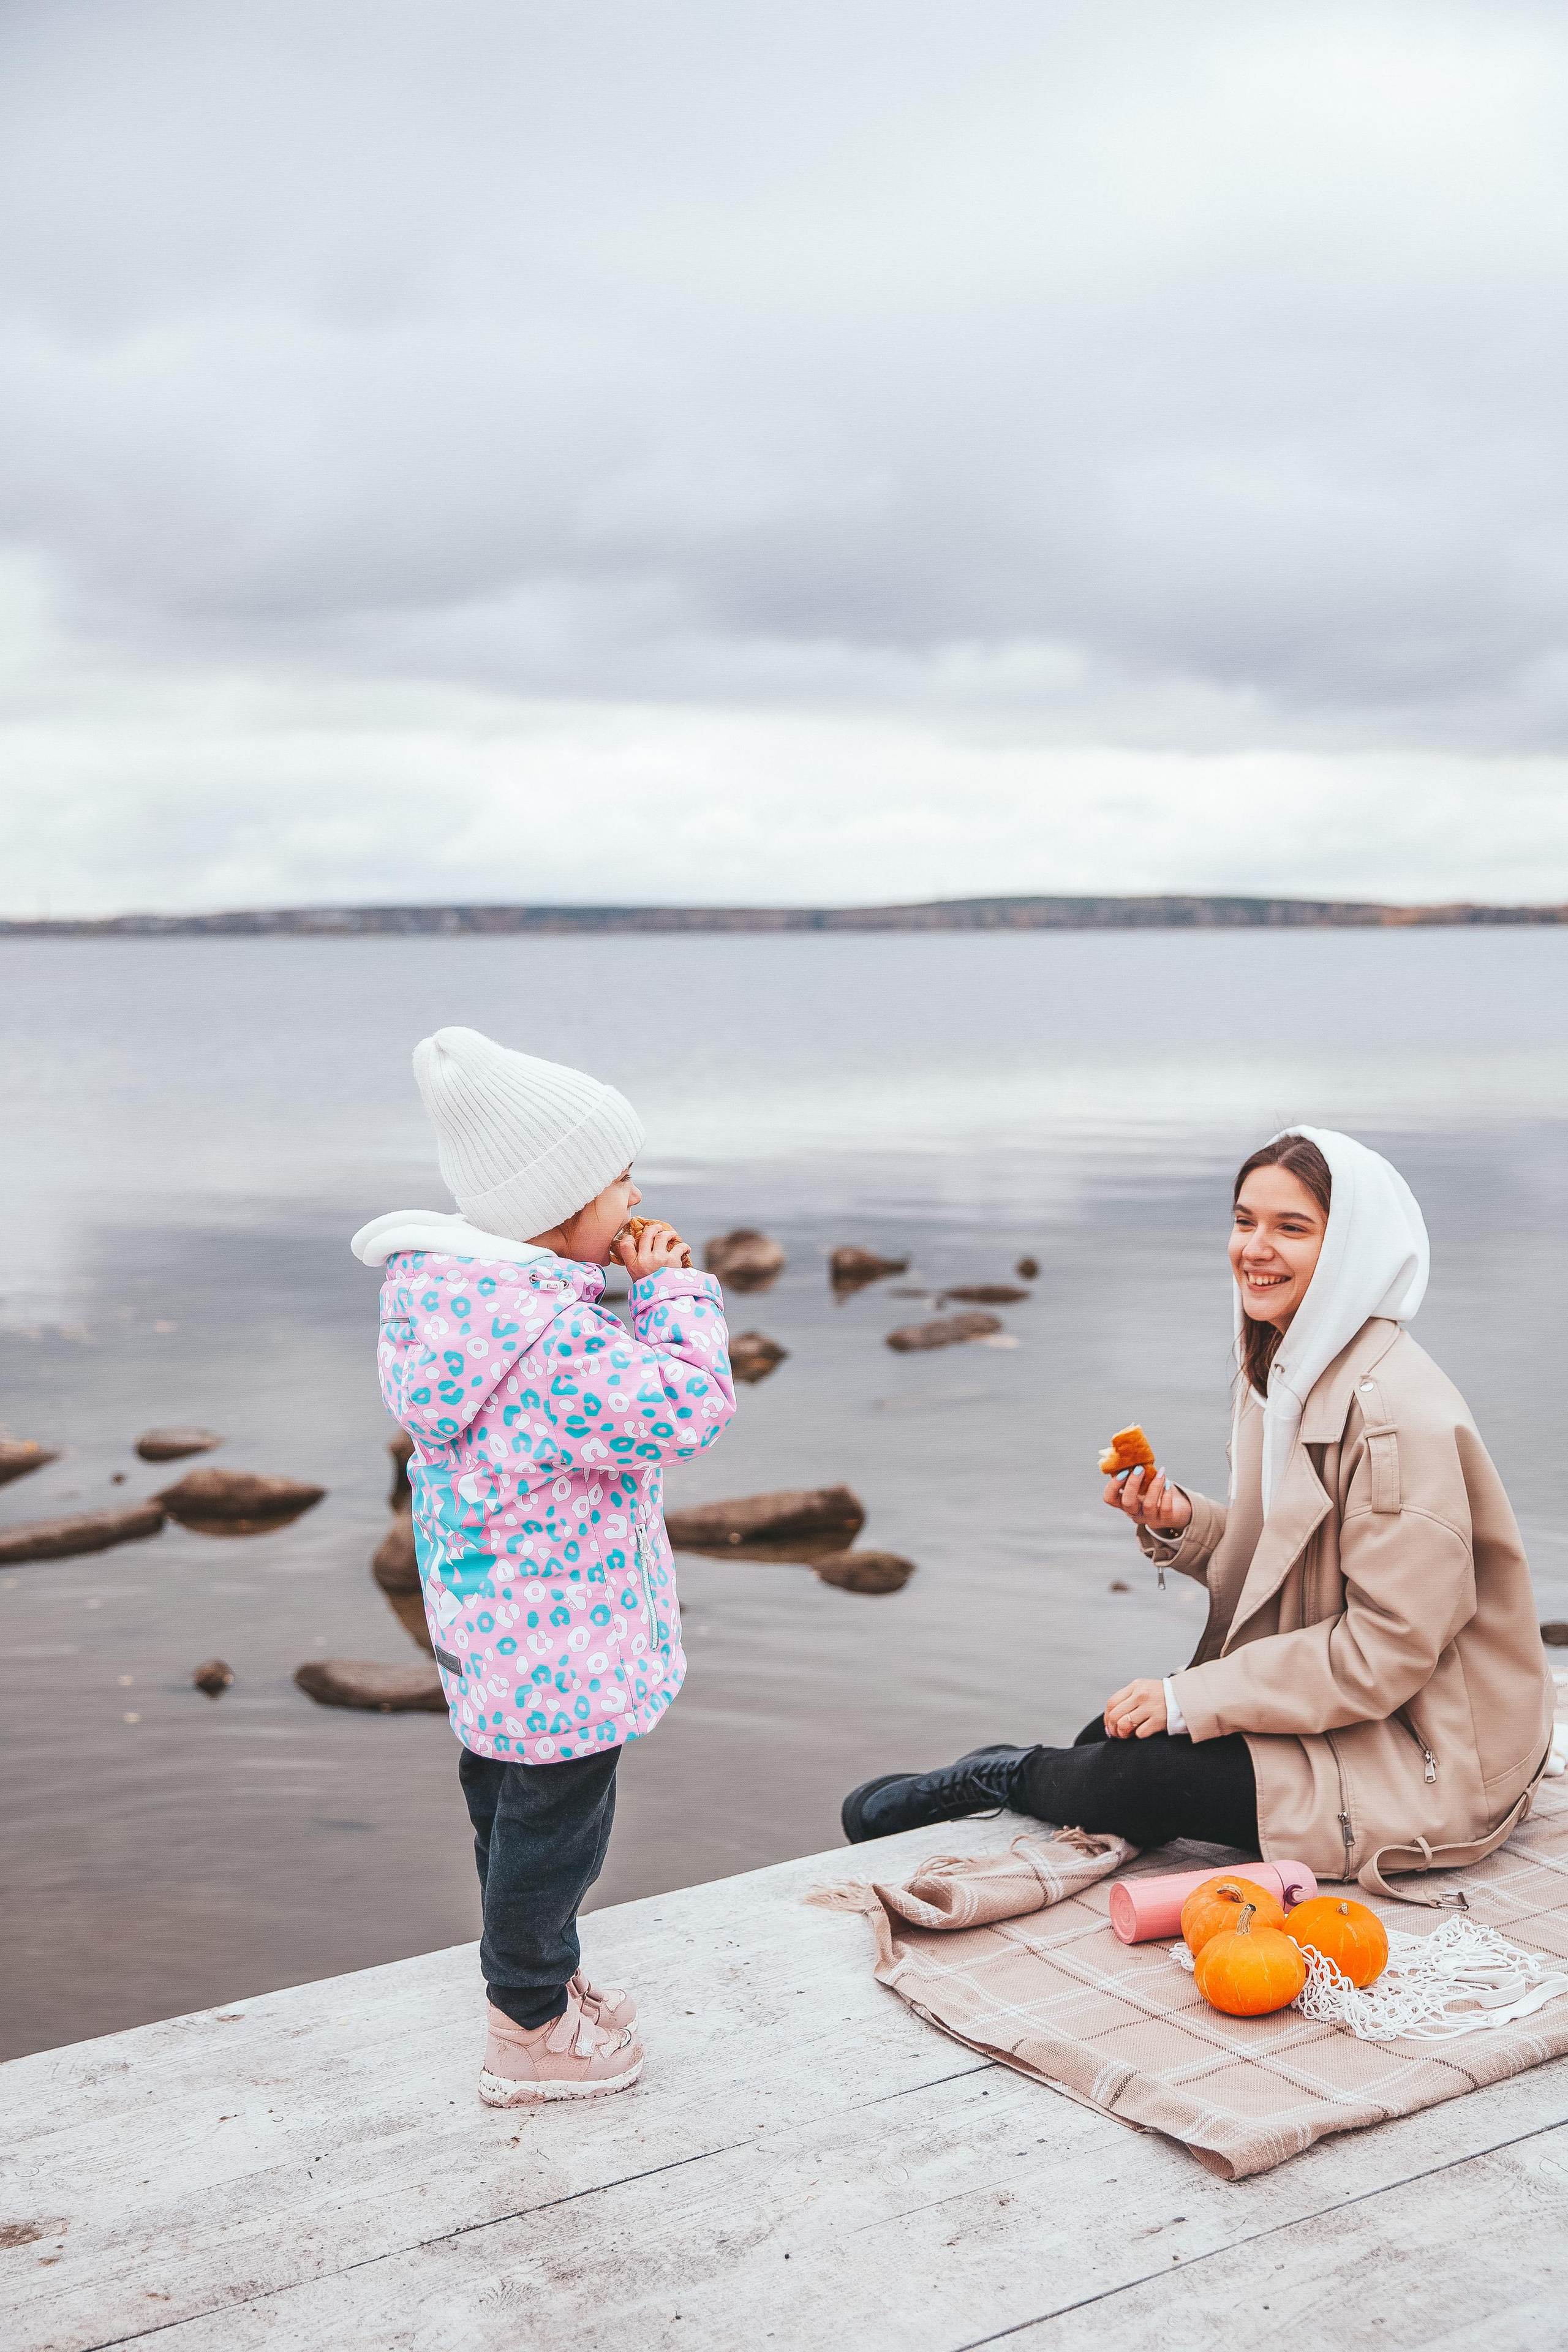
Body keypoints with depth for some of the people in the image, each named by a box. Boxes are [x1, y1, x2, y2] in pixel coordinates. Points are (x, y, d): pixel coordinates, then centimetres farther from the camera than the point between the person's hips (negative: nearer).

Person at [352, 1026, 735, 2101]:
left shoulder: (470, 1297, 2)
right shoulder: (558, 1341, -30)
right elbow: (691, 1406, -29)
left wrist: (635, 1290, -1)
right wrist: (677, 1291, -17)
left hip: (490, 1634, 10)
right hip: (562, 1642, -10)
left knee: (509, 1794, 24)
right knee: (557, 1818, 6)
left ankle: (536, 1977, 44)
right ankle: (530, 2033, 23)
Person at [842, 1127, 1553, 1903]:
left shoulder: (1393, 1411, -25)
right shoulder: (1286, 1368, 4)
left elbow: (1391, 1644, -24)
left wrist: (1194, 1699, -20)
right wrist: (1180, 1524, -8)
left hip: (1423, 1761, -8)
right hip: (1332, 1693, 8)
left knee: (1134, 1775, -16)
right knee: (1116, 1731, -3)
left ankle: (1000, 1776, 12)